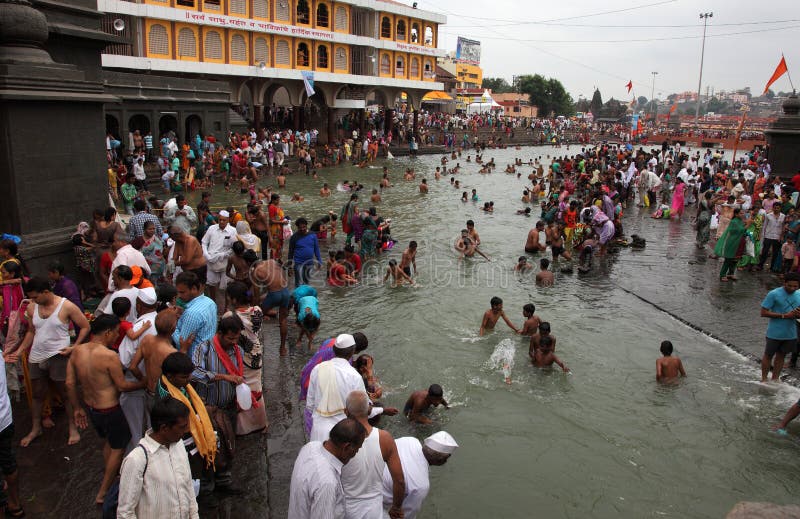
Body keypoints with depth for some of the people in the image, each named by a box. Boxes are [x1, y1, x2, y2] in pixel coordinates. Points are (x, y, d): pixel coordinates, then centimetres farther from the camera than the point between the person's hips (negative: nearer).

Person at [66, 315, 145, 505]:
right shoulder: (109, 356, -26)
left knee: (109, 441, 30)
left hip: (91, 408, 7)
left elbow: (70, 384, 1)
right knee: (118, 448, 13)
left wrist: (77, 408, 13)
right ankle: (102, 494, 19)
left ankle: (111, 475, 47)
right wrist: (144, 383, -2)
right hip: (110, 411, -7)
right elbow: (122, 386, -17)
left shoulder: (77, 351, -5)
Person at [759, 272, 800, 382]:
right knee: (768, 355, 10)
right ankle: (764, 379, 24)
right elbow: (764, 312, -16)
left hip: (790, 334, 5)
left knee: (781, 356, 17)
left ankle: (775, 379, 32)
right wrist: (784, 315, -24)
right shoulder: (774, 294, -16)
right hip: (775, 333, -5)